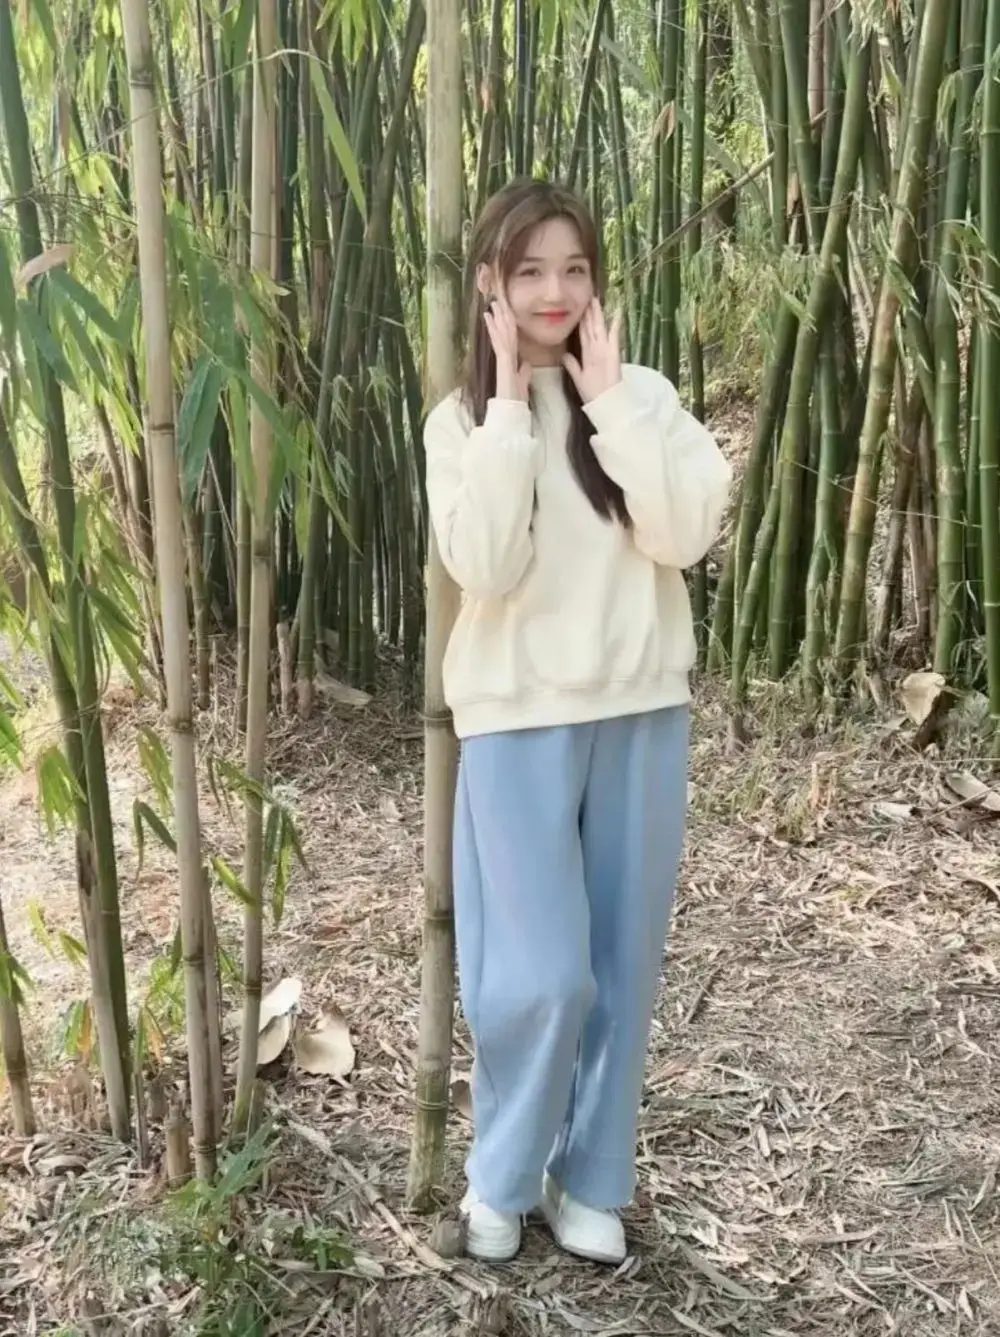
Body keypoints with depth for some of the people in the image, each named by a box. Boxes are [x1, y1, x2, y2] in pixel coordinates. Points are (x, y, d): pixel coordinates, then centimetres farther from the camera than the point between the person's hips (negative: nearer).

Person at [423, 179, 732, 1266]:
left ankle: (591, 1183, 29)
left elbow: (685, 535, -13)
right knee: (540, 974, -2)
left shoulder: (645, 396, 2)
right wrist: (510, 405, -15)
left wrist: (608, 402, -12)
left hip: (640, 711, 2)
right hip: (519, 718, -2)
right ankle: (501, 1181, 23)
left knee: (623, 964, 9)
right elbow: (482, 565, -16)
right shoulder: (462, 418, 0)